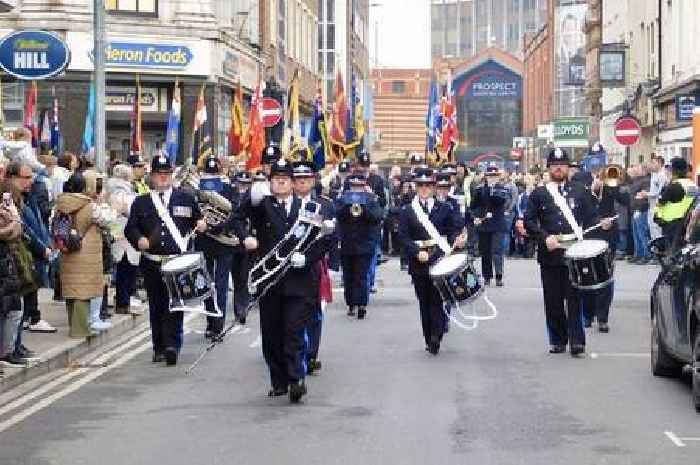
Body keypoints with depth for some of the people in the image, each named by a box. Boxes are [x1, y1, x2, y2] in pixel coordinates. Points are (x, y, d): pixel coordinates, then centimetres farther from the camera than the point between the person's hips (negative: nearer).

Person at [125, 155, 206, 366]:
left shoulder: (186, 199, 11)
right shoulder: (141, 202, 12)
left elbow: (199, 221, 17)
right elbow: (130, 228, 9)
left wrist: (202, 225, -6)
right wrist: (139, 239, -12)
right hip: (152, 264, 2)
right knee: (156, 307, 6)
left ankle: (172, 345, -13)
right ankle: (159, 348, 15)